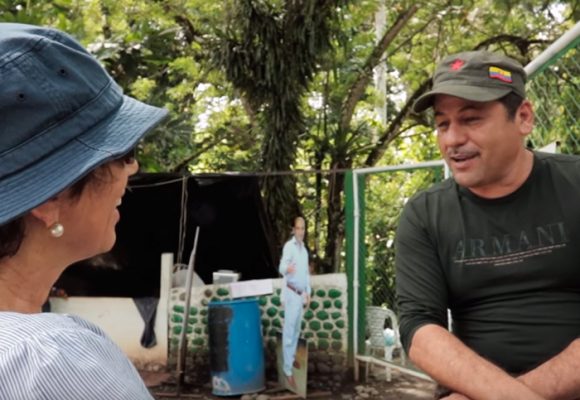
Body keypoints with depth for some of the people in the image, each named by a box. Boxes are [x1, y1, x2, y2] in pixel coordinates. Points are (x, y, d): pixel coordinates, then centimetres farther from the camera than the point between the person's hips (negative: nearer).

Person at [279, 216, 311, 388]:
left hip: (301, 294, 8)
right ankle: (288, 370, -5)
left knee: (296, 330, 19)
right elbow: (282, 267, -29)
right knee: (289, 331, -7)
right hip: (291, 293, -8)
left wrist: (308, 293, 17)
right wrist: (287, 268, -51)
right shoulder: (289, 246, -13)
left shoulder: (304, 249, 13)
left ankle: (291, 358, 36)